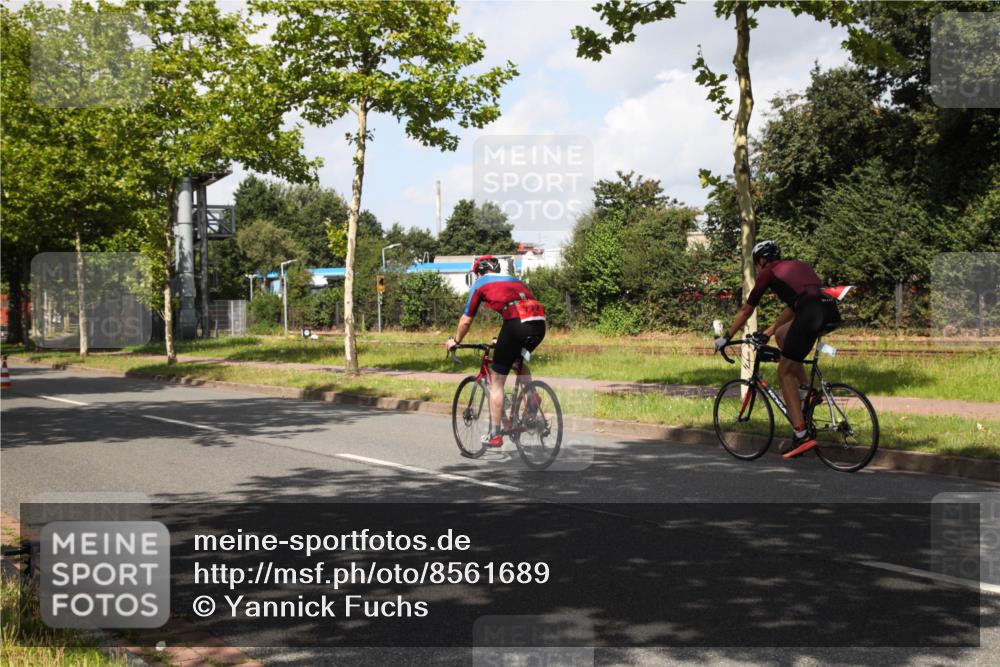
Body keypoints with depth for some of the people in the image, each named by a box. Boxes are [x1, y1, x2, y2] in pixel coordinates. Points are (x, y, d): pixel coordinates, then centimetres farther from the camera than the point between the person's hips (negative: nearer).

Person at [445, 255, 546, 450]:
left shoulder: (480, 283, 18)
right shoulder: (514, 280, 33)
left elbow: (466, 320, 20)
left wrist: (455, 341, 37)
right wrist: (502, 340, 53)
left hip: (516, 323, -6)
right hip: (540, 324, 6)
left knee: (496, 382, 8)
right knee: (518, 361, 35)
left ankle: (495, 434, 11)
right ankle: (532, 400, 15)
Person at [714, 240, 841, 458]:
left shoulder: (769, 273, 15)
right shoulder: (796, 265, 33)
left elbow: (746, 310, 21)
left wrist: (726, 337, 33)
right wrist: (768, 332, 48)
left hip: (811, 313, -7)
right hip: (832, 311, 7)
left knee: (785, 372, 7)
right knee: (782, 334, 31)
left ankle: (802, 436, 0)